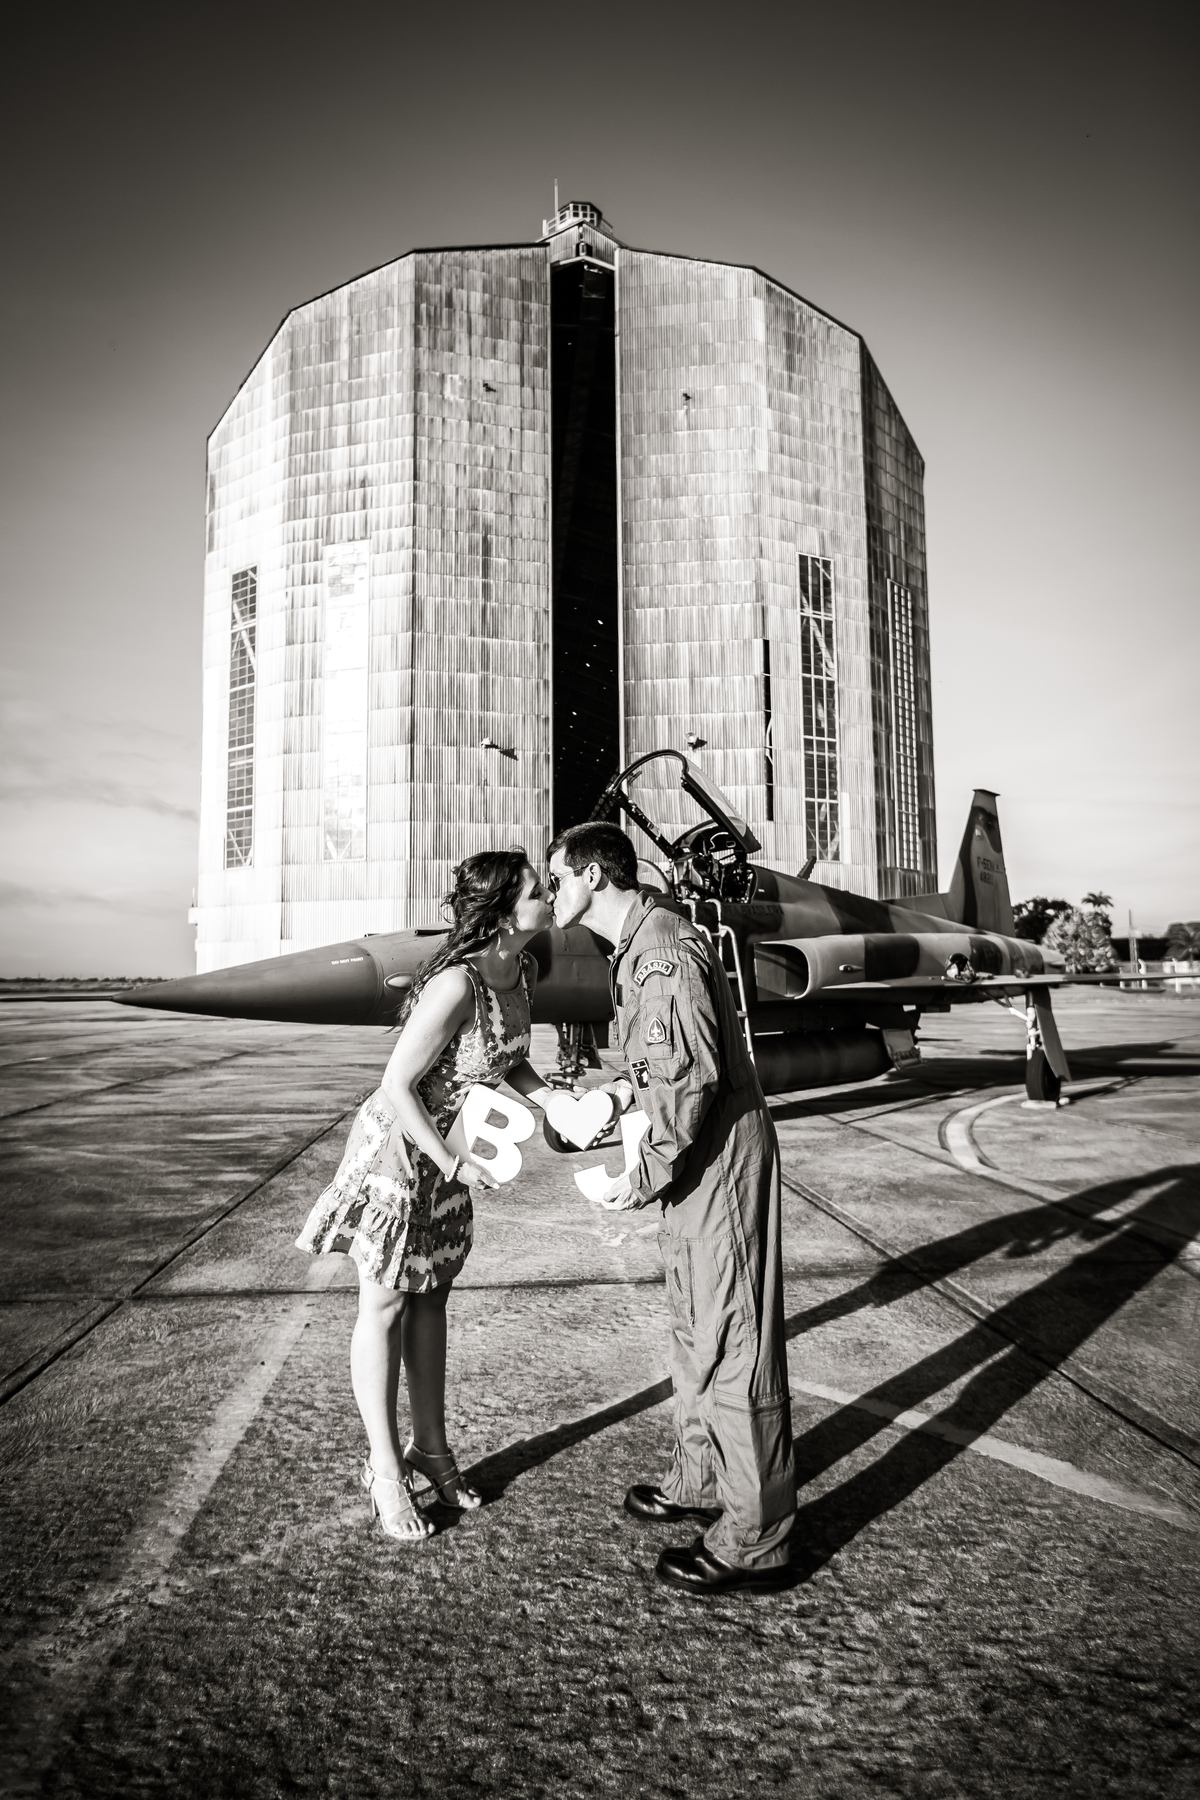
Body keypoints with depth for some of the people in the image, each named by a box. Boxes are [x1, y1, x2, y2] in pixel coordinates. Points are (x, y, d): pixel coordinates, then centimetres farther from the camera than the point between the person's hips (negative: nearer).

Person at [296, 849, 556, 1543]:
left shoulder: (525, 972, -6)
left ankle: (431, 1446, 34)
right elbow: (397, 1087, -27)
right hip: (398, 1147, -8)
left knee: (431, 1297, 18)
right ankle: (386, 1469, 25)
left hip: (451, 1147, 8)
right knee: (385, 1307, 8)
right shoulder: (455, 985, -32)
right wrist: (453, 1166, -22)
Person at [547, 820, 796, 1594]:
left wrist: (645, 1176, -20)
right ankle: (701, 1481, 40)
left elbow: (693, 1074, -27)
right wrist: (634, 1085, 11)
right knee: (696, 1329, 22)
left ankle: (755, 1542, 15)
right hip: (699, 1166, 11)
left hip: (720, 1166, -11)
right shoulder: (642, 940, 12)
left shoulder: (661, 948, -21)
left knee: (732, 1342, 0)